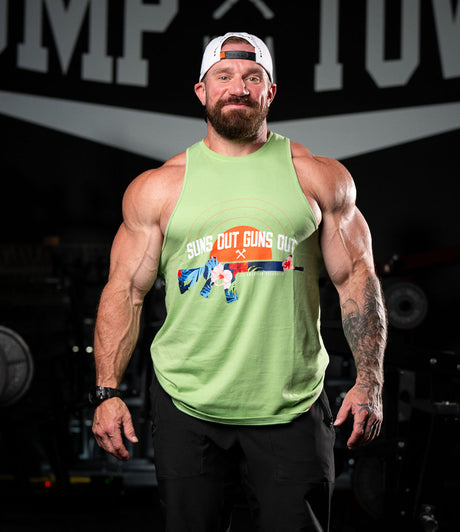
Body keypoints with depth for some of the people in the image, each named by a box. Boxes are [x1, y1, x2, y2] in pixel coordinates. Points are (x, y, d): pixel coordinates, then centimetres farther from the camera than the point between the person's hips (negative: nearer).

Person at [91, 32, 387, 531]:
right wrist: (107, 391, -3)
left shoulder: (319, 178, 7)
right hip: (186, 409, 0)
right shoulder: (157, 187, 6)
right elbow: (125, 290, 7)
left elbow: (356, 278, 7)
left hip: (292, 410, 0)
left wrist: (369, 382, -3)